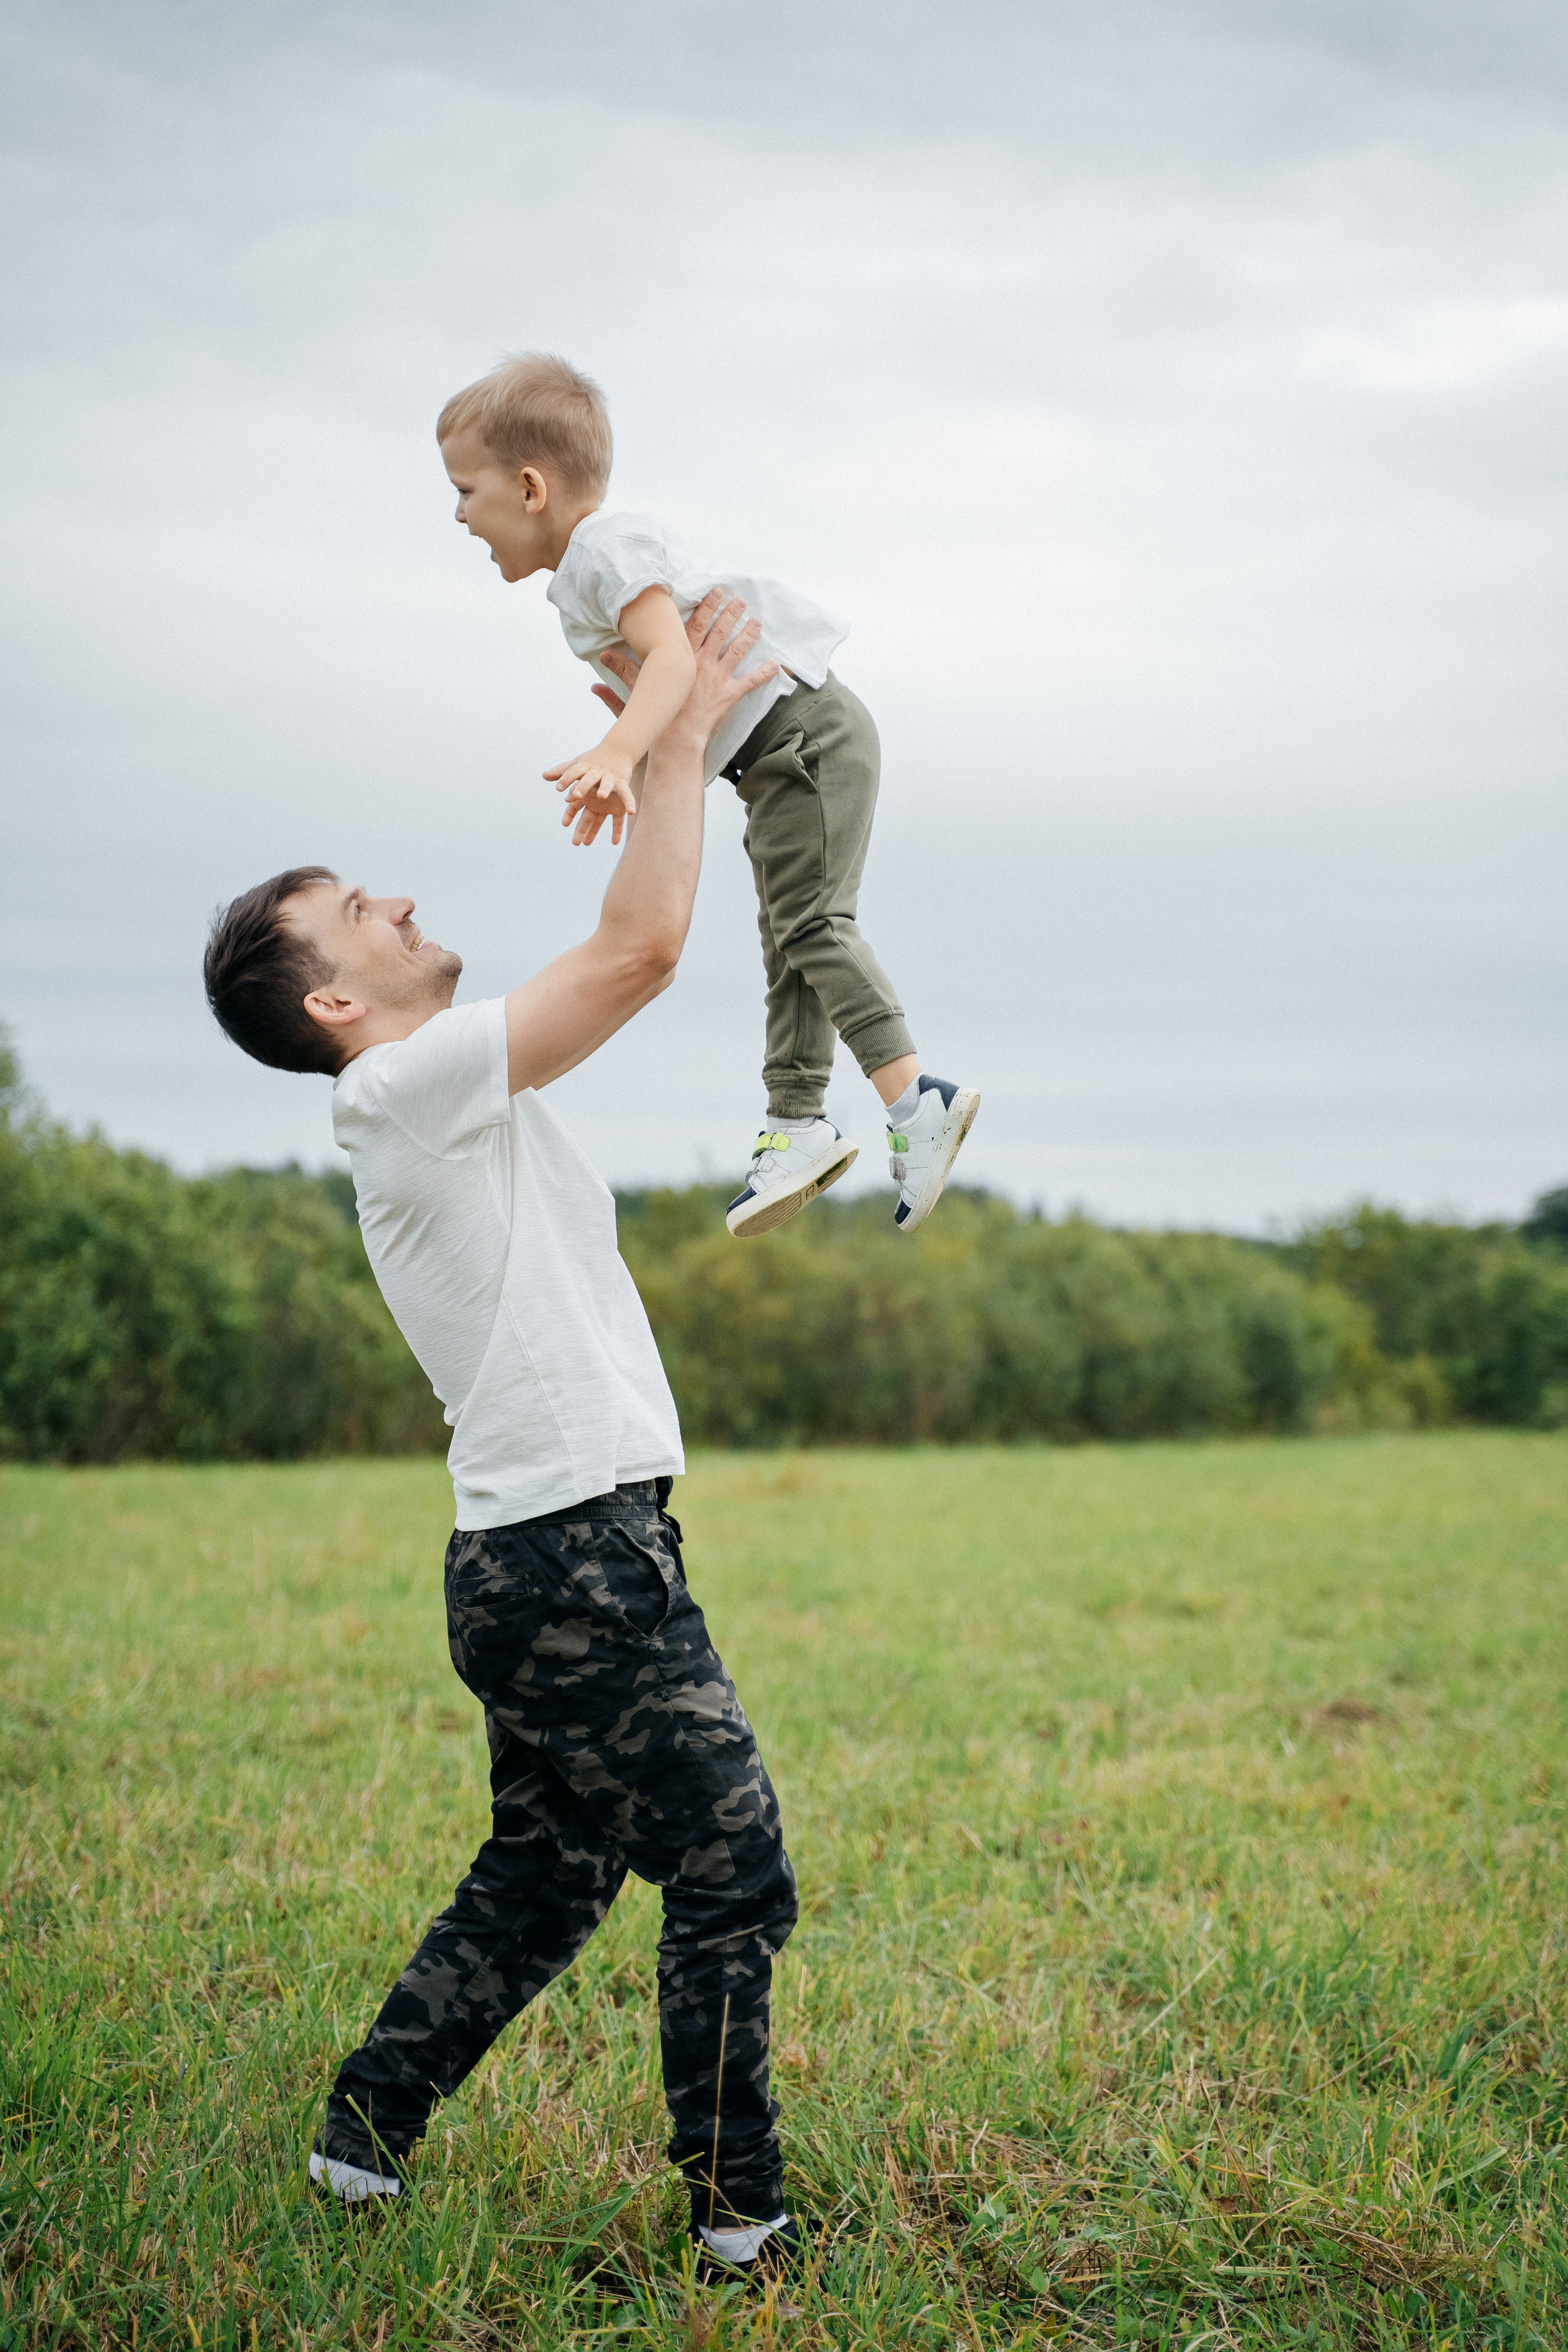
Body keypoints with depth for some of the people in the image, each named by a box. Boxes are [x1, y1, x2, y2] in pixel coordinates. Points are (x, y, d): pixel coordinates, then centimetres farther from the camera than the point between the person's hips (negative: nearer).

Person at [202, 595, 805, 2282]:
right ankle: (738, 2219, 8)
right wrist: (686, 733, -10)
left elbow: (617, 967, 24)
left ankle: (368, 2129, 27)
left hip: (548, 1557, 10)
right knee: (733, 1873, -2)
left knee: (545, 1881, 19)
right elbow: (640, 946, -17)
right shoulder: (408, 1088, -13)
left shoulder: (456, 1102, 16)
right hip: (575, 1557, -10)